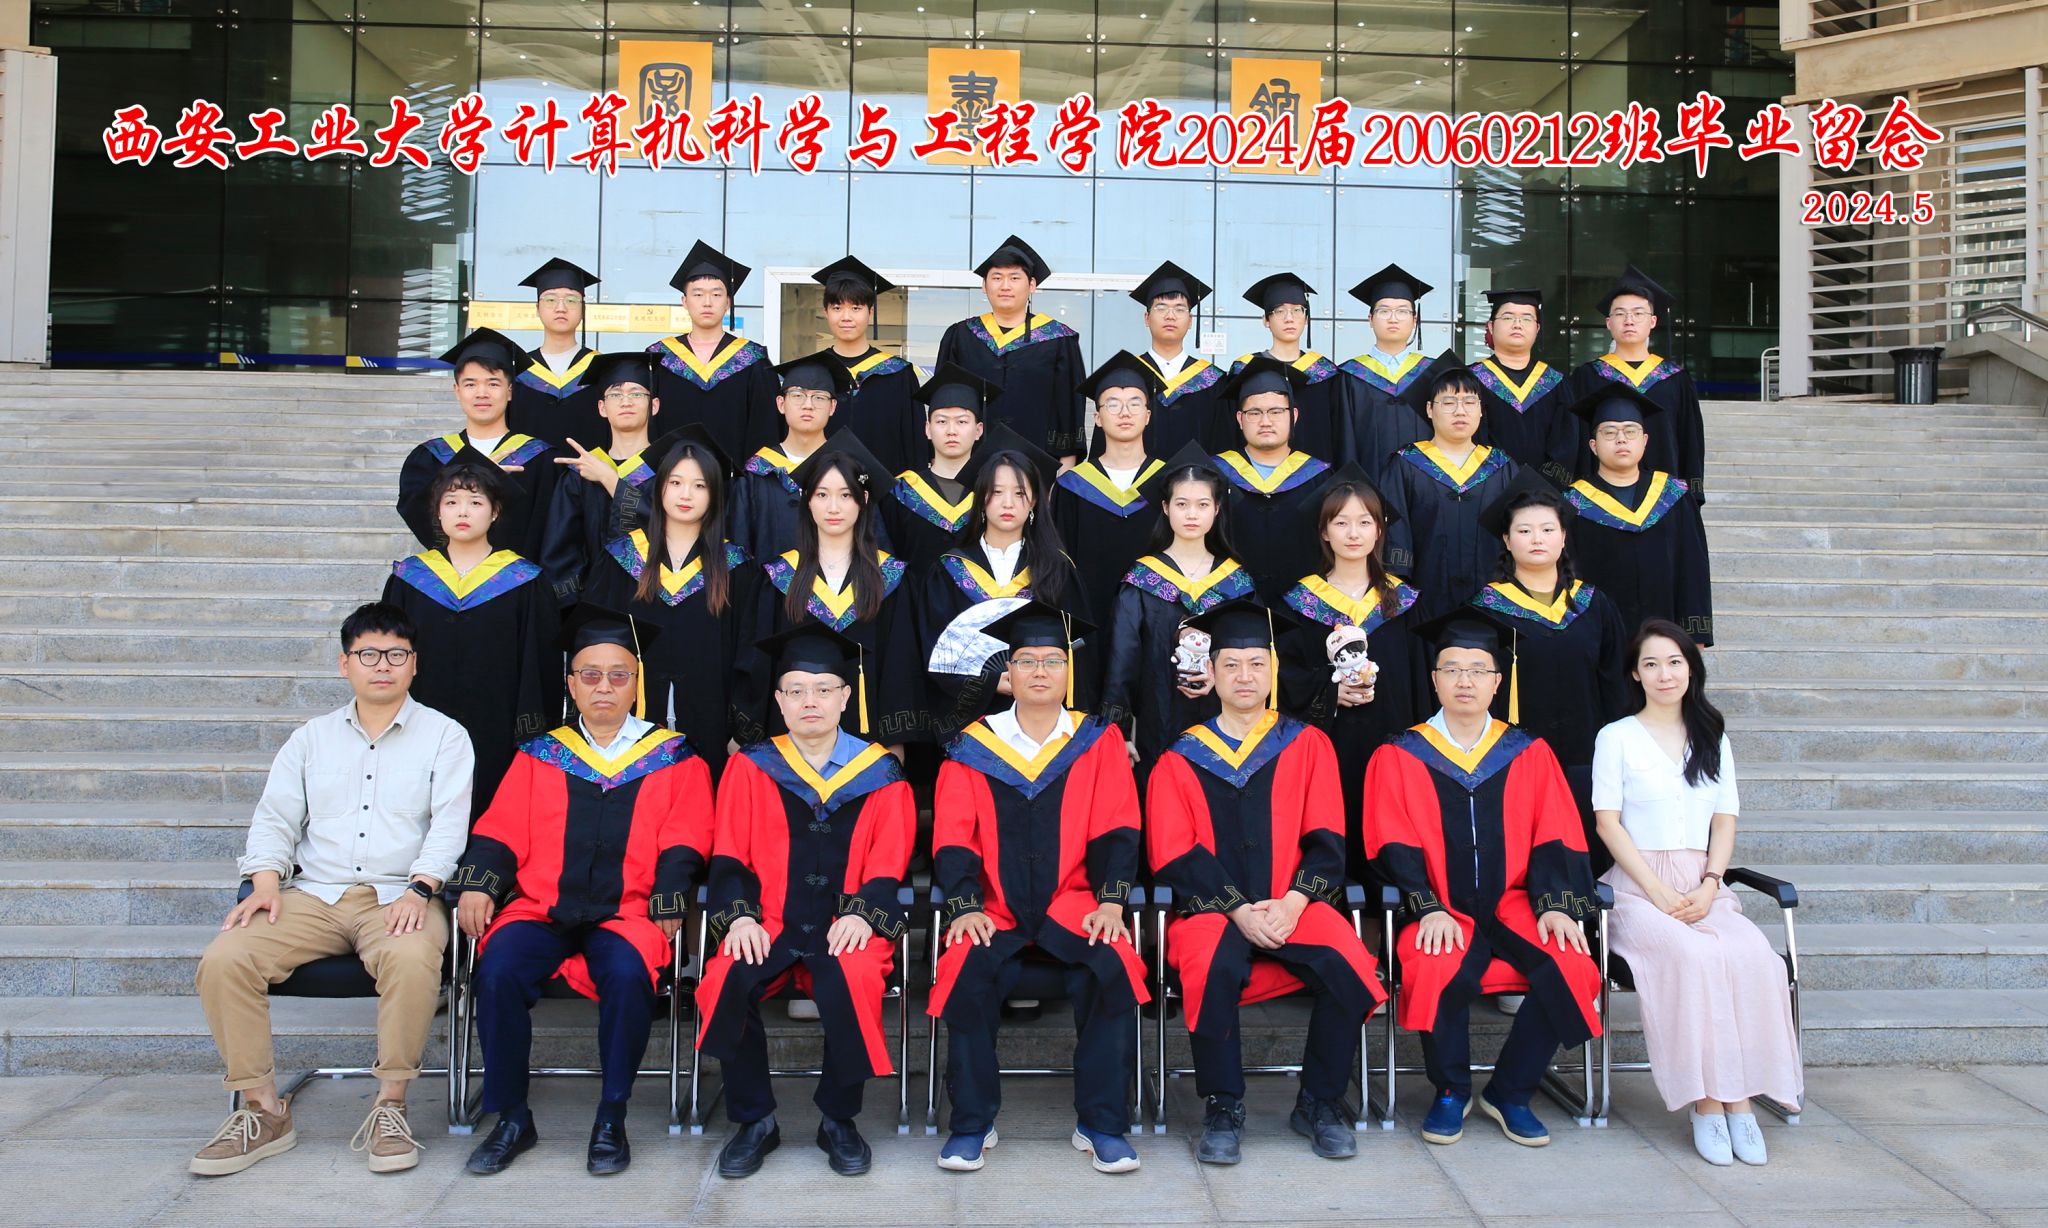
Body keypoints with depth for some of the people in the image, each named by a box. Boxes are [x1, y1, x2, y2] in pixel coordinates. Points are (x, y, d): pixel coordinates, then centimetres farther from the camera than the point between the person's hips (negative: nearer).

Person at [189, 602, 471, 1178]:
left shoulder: (444, 736, 10)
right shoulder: (311, 737, 21)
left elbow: (450, 822, -2)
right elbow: (275, 817, 14)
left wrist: (419, 889, -18)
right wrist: (266, 882, -5)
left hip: (399, 897, -3)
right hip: (312, 894, 4)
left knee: (412, 959, -37)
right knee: (224, 959, -22)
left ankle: (390, 1105, -21)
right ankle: (262, 1109, -9)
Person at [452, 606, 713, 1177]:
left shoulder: (675, 759, 12)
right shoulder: (539, 756, 18)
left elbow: (683, 841, 4)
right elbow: (500, 830, 11)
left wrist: (668, 901, -13)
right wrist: (477, 884, -7)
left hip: (627, 913, -2)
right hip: (540, 910, 2)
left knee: (627, 974, -34)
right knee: (499, 970, -28)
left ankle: (611, 1121, -14)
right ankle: (511, 1119, -9)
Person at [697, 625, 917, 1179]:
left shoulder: (879, 774, 8)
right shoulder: (750, 769, 12)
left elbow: (888, 863, 4)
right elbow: (730, 856, 7)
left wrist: (861, 913, -14)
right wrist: (739, 915, -10)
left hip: (847, 926, -1)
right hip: (771, 925, 2)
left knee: (851, 981, -33)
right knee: (727, 981, -29)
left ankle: (838, 1121, -8)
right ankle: (754, 1122, -7)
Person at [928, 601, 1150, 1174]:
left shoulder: (1099, 741, 9)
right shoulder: (972, 747, 9)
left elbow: (1116, 831, 2)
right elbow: (953, 838, 3)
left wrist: (1110, 901, -12)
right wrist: (965, 906, -12)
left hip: (1073, 905, 0)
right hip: (995, 909, 0)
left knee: (1113, 968, -29)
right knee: (967, 973, -29)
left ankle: (1101, 1123, -13)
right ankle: (972, 1123, -10)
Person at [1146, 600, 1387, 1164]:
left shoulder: (1307, 745, 12)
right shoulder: (1181, 758, 10)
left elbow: (1327, 840, 5)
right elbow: (1176, 855, 1)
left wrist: (1293, 901, -13)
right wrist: (1238, 911, -13)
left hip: (1293, 907, 1)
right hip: (1212, 908, -1)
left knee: (1349, 964, -29)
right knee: (1213, 967, -34)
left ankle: (1320, 1103, -5)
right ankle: (1222, 1109, -12)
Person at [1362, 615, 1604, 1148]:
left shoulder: (1530, 754, 13)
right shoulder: (1397, 758, 7)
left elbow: (1555, 840, 7)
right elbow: (1393, 847, -2)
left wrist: (1555, 904, -10)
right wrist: (1428, 909, -17)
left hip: (1514, 909, 2)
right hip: (1442, 912, -2)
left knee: (1570, 971, -27)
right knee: (1438, 973, -34)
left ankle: (1509, 1093, -2)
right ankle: (1450, 1093, -4)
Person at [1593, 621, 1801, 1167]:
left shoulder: (1713, 738, 18)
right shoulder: (1617, 737, 6)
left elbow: (1725, 822, 12)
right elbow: (1608, 823, -1)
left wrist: (1707, 887, -6)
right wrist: (1659, 892, -12)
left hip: (1702, 887, 3)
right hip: (1637, 887, -3)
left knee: (1751, 955, -28)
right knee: (1692, 956, -32)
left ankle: (1740, 1098, -23)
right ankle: (1706, 1101, -24)